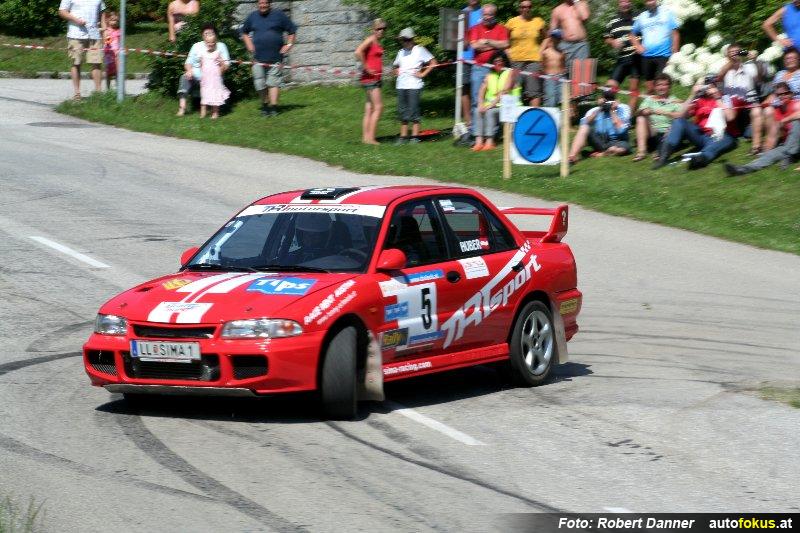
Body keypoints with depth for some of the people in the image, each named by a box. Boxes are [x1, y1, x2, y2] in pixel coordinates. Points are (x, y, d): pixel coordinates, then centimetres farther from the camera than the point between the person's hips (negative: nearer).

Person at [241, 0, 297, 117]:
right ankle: (265, 105, 16)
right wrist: (249, 46, 13)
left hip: (275, 58, -2)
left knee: (274, 83, -7)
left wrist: (289, 45, 1)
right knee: (260, 84, 0)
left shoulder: (278, 15, 2)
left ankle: (273, 107, -6)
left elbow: (292, 31, 10)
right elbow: (244, 32, 27)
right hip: (259, 58, 2)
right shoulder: (252, 17, 10)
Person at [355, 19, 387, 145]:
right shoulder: (370, 40, -12)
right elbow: (358, 52, -28)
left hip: (375, 79, 9)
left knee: (369, 109, 8)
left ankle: (365, 136, 9)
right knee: (378, 107, -12)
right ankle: (370, 137, -13)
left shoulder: (377, 42, 16)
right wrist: (366, 68, -22)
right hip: (370, 78, -9)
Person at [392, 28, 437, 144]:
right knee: (402, 111, 6)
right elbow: (395, 66, 32)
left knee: (413, 111, -7)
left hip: (414, 85, -6)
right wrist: (396, 71, 11)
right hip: (401, 85, 6)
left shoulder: (419, 50, 0)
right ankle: (403, 136, 11)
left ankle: (415, 136, -3)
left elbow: (433, 63, -4)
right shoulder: (401, 52, 18)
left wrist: (422, 74, -8)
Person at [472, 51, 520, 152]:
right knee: (478, 111, -22)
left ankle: (489, 142, -36)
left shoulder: (510, 72, -1)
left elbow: (505, 91, -13)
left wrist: (492, 104, -21)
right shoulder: (490, 75, 17)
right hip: (492, 105, 5)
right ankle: (479, 141, -32)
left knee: (490, 112, -31)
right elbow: (482, 90, 7)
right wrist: (481, 104, -14)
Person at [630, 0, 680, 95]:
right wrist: (638, 46, 3)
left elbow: (675, 34, -1)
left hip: (664, 55, -4)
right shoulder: (641, 17, 11)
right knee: (649, 86, 10)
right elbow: (633, 34, 21)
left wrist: (675, 54, -7)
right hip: (647, 56, 4)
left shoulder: (667, 13, 1)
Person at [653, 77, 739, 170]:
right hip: (701, 135, 4)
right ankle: (664, 154, -30)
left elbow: (730, 118, -13)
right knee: (679, 121, -13)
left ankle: (702, 157, -66)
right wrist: (692, 95, -4)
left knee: (728, 140, -38)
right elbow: (682, 116, 4)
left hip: (719, 137, -4)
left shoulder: (725, 99, 5)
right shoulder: (699, 100, 15)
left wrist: (717, 98, -12)